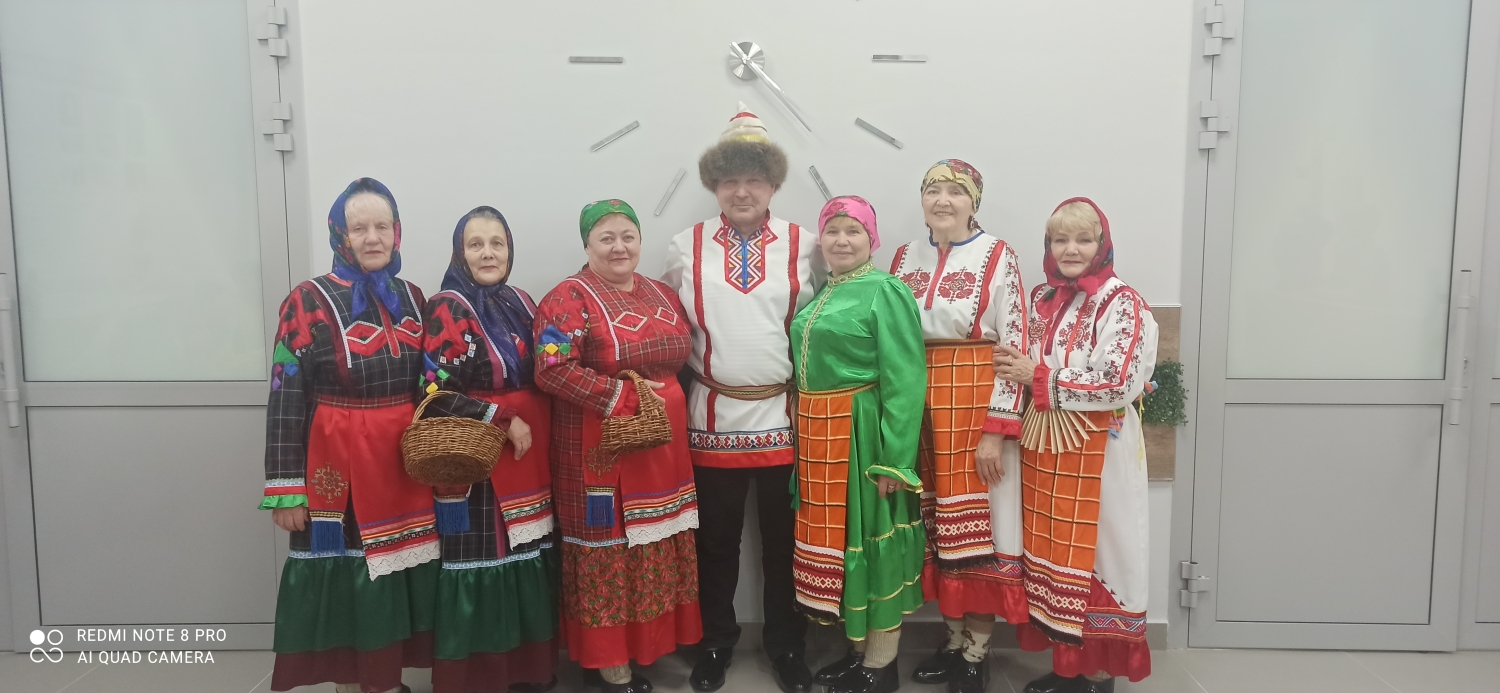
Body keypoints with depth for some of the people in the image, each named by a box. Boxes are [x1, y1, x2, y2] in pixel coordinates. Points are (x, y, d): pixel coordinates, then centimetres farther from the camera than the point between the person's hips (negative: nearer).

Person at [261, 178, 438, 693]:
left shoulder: (413, 298, 8)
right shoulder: (308, 302, -6)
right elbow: (286, 400, -9)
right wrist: (285, 488, -12)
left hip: (405, 462, 4)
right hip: (339, 466, -4)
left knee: (399, 573, 11)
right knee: (344, 579, 4)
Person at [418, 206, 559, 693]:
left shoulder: (521, 303, 11)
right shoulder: (446, 309, -8)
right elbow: (436, 393, -14)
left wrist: (540, 432, 5)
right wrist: (503, 420, -16)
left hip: (528, 453, 6)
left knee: (528, 559, 10)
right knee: (482, 560, -1)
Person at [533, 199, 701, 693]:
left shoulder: (663, 296, 13)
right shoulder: (569, 299, -9)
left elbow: (680, 357, 22)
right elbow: (552, 370, -20)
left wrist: (669, 402, 6)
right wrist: (624, 396, -21)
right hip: (600, 446, -7)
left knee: (656, 549, 13)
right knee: (610, 551, 1)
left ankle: (646, 644, 28)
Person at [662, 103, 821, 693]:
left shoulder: (806, 246, 1)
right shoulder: (686, 247, 3)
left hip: (786, 417, 0)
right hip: (713, 417, 1)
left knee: (784, 539, 12)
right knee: (716, 538, 12)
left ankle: (786, 644, 30)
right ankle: (715, 642, 31)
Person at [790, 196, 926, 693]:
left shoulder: (886, 291, -9)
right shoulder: (818, 295, 14)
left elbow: (903, 380, -15)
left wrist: (895, 457, -19)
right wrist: (803, 438, 11)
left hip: (863, 436, -7)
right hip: (817, 436, 8)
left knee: (872, 540, 2)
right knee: (833, 540, 13)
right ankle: (858, 649, 29)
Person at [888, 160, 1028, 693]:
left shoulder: (999, 258, -5)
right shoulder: (906, 258, 8)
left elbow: (1014, 349, -9)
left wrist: (996, 430, -14)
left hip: (977, 406, -4)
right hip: (917, 406, 4)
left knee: (976, 523, 2)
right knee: (936, 524, 10)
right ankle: (953, 639, 24)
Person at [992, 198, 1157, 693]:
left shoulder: (1123, 304, -9)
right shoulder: (1043, 299, 10)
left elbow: (1120, 386, -18)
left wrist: (1040, 377, -16)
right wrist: (1017, 372, -2)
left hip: (1096, 454, -6)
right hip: (1042, 448, 6)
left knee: (1093, 557, 2)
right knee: (1052, 555, 11)